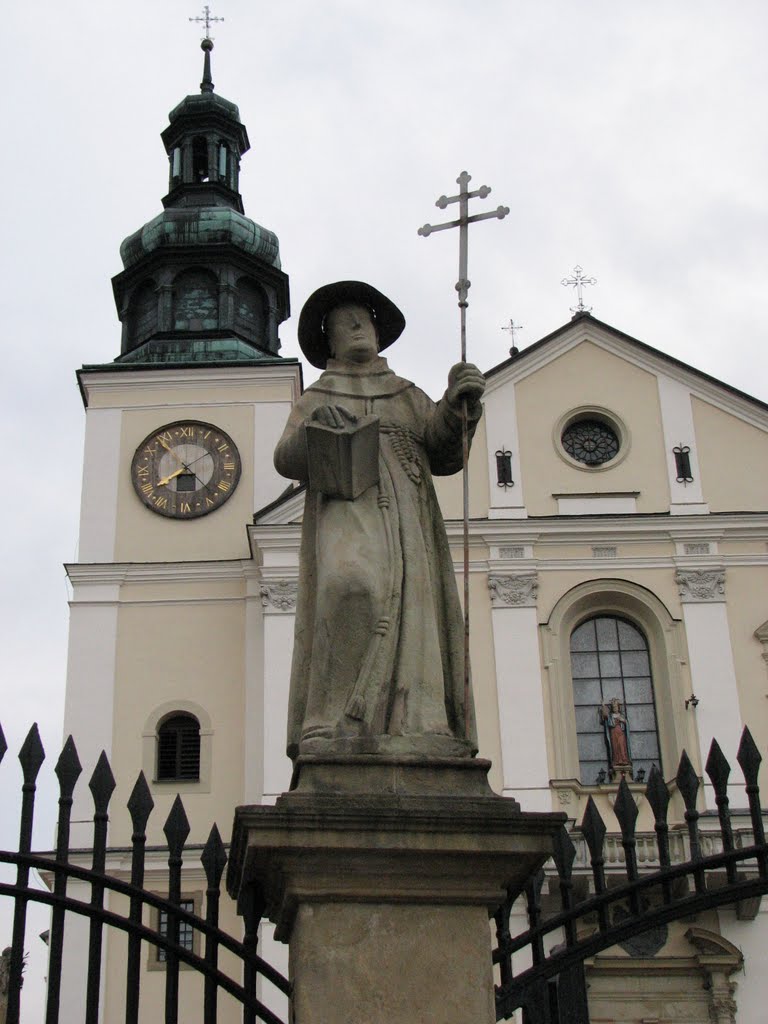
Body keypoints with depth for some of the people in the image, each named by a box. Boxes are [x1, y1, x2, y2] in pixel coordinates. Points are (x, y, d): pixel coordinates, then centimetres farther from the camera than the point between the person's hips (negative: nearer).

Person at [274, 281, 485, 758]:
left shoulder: (410, 396, 29)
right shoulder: (314, 400, 26)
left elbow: (443, 454, 12)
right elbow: (288, 460, 8)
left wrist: (459, 406, -7)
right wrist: (314, 429, -13)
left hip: (405, 516, 3)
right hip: (344, 510, -3)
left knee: (409, 609, -16)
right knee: (350, 589, -31)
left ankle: (411, 734, -26)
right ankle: (336, 728, -35)